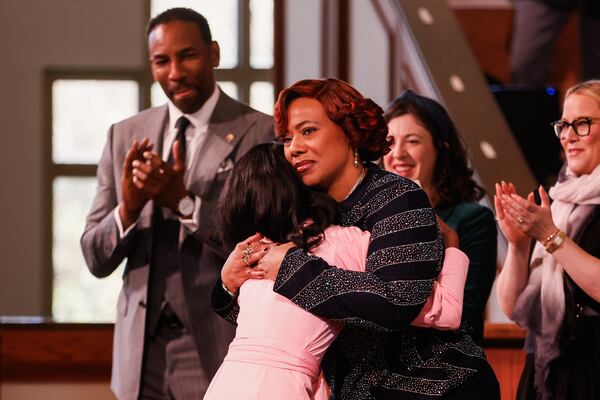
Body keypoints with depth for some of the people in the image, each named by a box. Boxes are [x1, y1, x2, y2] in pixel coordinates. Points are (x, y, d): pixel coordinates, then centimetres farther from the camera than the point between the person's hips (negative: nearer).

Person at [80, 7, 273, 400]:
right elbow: (96, 259, 6)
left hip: (217, 352, -4)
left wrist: (185, 201, -21)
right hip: (142, 350, 4)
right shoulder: (126, 135, 7)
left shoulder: (261, 133, -6)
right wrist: (128, 206, -13)